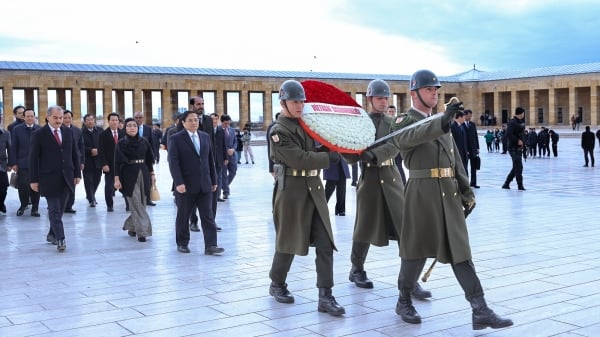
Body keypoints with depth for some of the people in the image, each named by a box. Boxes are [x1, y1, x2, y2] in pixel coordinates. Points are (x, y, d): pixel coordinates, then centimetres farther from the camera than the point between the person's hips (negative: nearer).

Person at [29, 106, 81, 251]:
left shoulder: (68, 132, 9)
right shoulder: (38, 134, -4)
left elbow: (75, 154, 13)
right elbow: (33, 158, -4)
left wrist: (77, 173, 7)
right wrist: (34, 180, -7)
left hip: (66, 178, 4)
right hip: (49, 178, -4)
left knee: (60, 209, 11)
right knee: (54, 210, -6)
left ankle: (52, 234, 25)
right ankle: (60, 239, -7)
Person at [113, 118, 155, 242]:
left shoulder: (144, 141, 6)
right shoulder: (121, 143, -2)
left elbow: (149, 159, 11)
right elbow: (117, 162, -3)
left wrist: (152, 174, 8)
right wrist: (117, 179, -8)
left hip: (143, 174, 4)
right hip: (129, 175, -4)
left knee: (141, 203, 7)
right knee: (136, 204, -6)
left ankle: (131, 226, 26)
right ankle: (142, 231, -4)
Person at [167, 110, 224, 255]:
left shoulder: (205, 137, 11)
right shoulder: (176, 139, -4)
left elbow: (210, 160, 13)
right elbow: (173, 162, -11)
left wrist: (214, 180, 11)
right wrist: (178, 182, -19)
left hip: (204, 185, 4)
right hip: (186, 185, -4)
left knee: (208, 216, -1)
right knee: (183, 216, 8)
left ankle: (210, 245, -1)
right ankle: (182, 244, 22)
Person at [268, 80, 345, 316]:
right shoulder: (279, 131, -10)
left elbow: (322, 146, 20)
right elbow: (300, 159, -19)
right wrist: (330, 158, -14)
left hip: (314, 189, 6)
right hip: (291, 190, -6)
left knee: (325, 243, -1)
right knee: (288, 242, 7)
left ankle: (325, 296, 2)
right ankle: (277, 285, 30)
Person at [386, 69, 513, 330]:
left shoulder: (440, 123, 19)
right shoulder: (404, 122, -3)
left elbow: (455, 159, 20)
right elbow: (409, 137, -29)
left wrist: (466, 191, 12)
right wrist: (441, 121, -45)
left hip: (449, 194, 6)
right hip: (422, 194, -6)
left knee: (460, 250, 3)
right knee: (417, 250, 5)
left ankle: (480, 312, 1)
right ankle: (404, 301, 24)